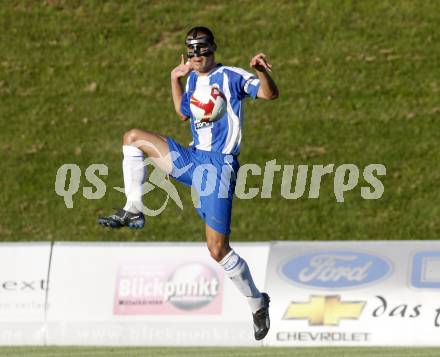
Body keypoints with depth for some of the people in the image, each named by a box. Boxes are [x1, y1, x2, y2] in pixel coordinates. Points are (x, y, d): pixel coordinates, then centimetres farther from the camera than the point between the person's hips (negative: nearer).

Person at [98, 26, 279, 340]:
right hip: (193, 159, 7)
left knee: (218, 250, -9)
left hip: (219, 165, -7)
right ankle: (134, 211, 1)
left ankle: (258, 303, 9)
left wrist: (261, 71, -37)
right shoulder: (194, 79, 14)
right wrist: (176, 80, 21)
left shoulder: (231, 77, -7)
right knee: (134, 138, 1)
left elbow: (270, 94, -18)